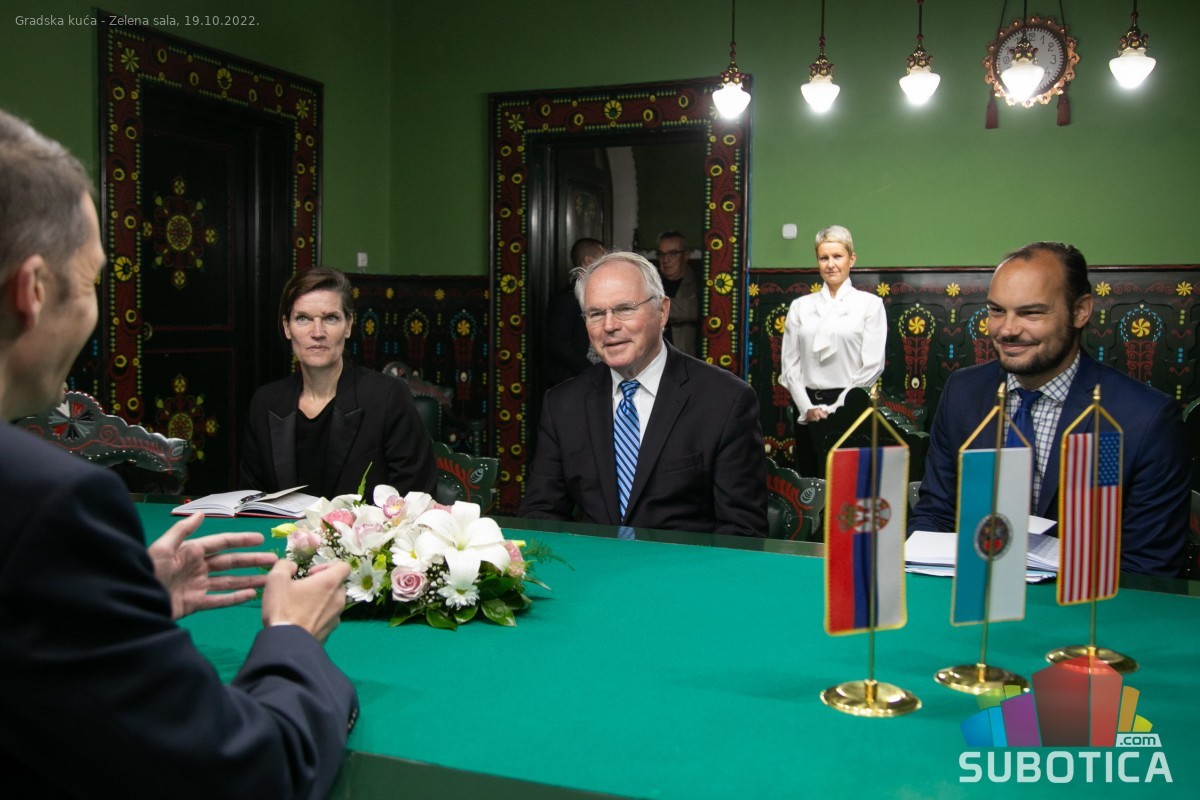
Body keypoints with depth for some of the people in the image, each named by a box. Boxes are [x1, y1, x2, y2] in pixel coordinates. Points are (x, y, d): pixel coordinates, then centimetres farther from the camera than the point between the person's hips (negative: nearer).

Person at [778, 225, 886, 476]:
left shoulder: (870, 304, 2)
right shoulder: (800, 306, 10)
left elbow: (873, 366, -4)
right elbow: (789, 364, 6)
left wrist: (834, 409, -9)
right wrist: (807, 408, -7)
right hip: (807, 410, 3)